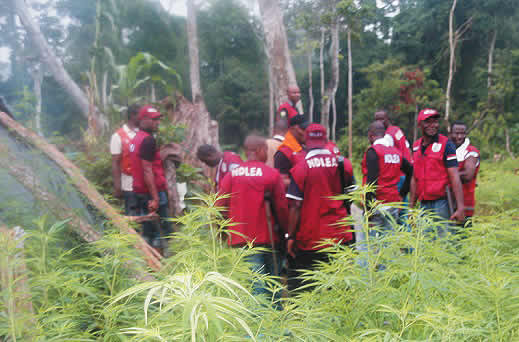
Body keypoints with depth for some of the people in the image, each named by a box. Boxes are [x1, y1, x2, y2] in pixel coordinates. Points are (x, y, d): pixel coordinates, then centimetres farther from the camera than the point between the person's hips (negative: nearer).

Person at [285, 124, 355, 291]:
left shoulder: (300, 168, -10)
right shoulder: (343, 163, 1)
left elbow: (295, 206, -12)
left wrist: (291, 236, -4)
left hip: (309, 238, -3)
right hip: (340, 236, 4)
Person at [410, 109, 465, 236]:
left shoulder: (445, 144, -6)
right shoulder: (416, 146, 12)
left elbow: (454, 178, -11)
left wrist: (460, 207, -17)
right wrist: (411, 206, 15)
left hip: (441, 202, -5)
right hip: (424, 204, 6)